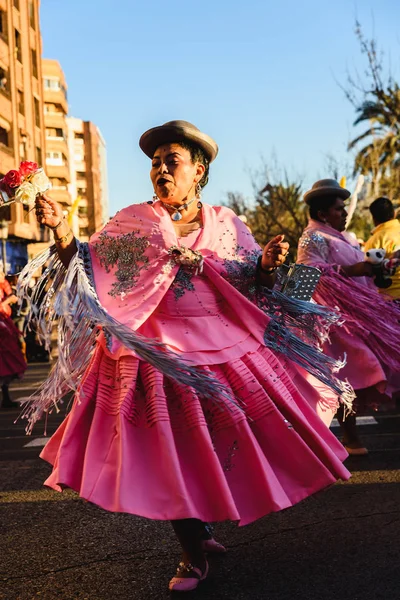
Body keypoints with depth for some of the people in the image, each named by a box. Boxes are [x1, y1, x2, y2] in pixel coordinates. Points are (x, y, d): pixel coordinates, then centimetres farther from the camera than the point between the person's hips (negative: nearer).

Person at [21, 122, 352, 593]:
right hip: (158, 355, -2)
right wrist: (61, 232, -18)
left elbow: (254, 285, 9)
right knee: (173, 451, 1)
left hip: (224, 348, 2)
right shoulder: (132, 222, 4)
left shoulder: (225, 223, 7)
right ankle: (194, 556, 18)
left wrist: (267, 263, -12)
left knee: (225, 445, 6)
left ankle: (199, 527, 32)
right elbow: (90, 268, -2)